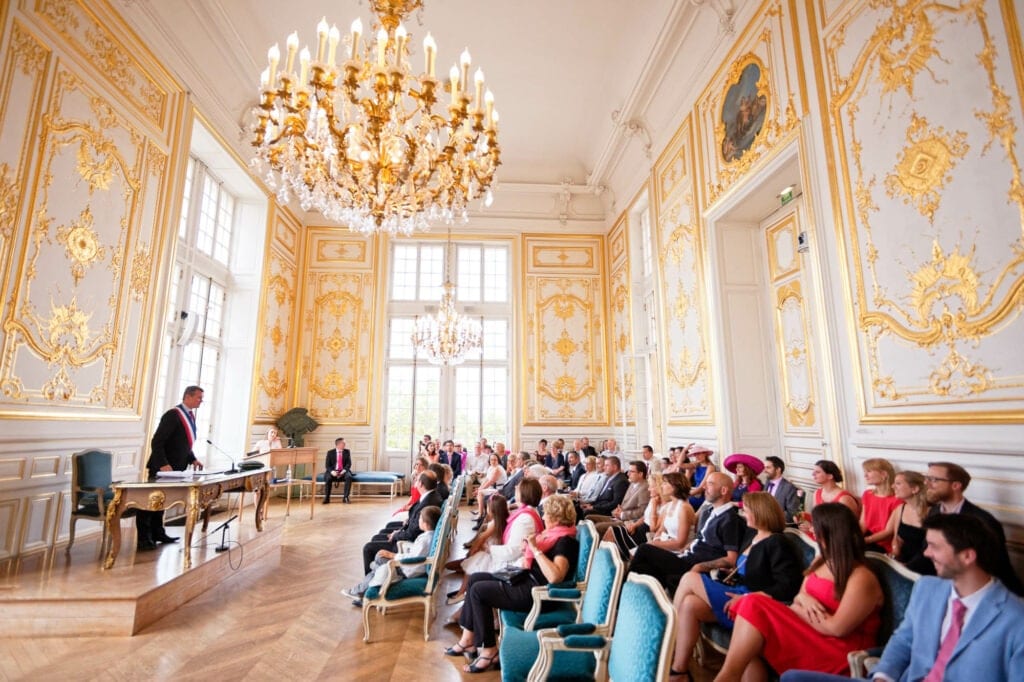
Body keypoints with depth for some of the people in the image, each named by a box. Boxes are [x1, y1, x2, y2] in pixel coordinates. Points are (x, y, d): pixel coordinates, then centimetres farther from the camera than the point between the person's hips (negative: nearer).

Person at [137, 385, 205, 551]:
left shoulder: (190, 415, 9)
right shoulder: (173, 415, -20)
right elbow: (157, 442, -23)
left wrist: (192, 459, 5)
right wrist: (163, 464, -29)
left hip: (174, 467, 9)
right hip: (162, 468, -9)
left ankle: (157, 533, 27)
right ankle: (143, 539, 9)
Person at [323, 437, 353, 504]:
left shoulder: (347, 452, 5)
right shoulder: (330, 452, 2)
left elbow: (349, 464, -1)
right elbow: (327, 465, -3)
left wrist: (343, 471, -19)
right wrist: (332, 471, -22)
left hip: (343, 471, 0)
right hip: (333, 471, 0)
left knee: (349, 477, -32)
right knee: (328, 478, -33)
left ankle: (345, 497, -25)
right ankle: (327, 498, -18)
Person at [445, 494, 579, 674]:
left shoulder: (565, 542, -21)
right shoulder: (556, 533, 8)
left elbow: (555, 576, -36)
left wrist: (535, 549, -29)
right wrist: (524, 560, 2)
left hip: (536, 592, -10)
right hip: (528, 579, 10)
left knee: (478, 591, -10)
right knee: (475, 579, 8)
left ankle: (489, 651, 0)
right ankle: (468, 639, 13)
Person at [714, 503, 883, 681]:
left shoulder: (862, 578, -15)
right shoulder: (821, 562, 12)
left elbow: (836, 628, -20)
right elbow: (800, 596, 15)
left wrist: (796, 609, -7)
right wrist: (803, 599, -9)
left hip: (838, 652, -8)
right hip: (809, 636, 8)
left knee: (754, 609, -25)